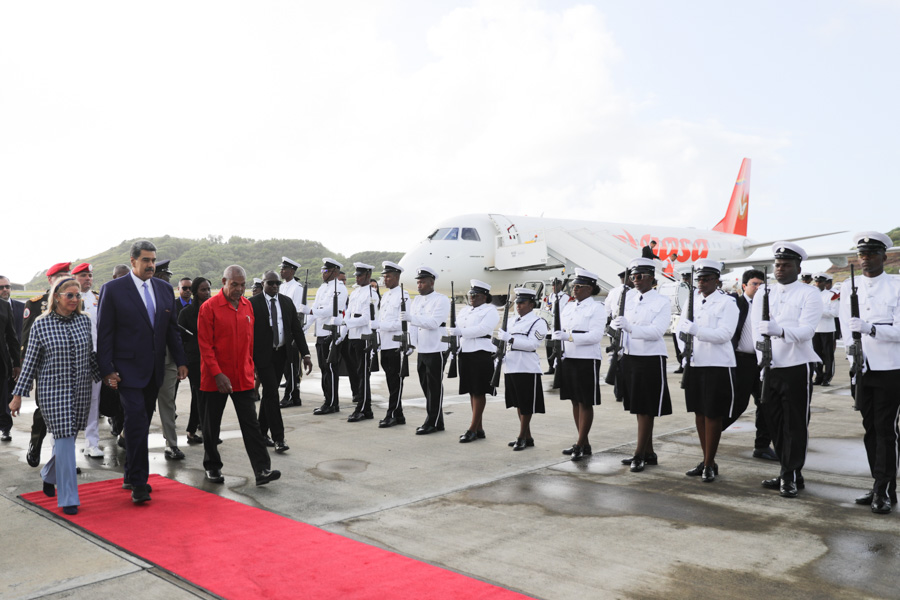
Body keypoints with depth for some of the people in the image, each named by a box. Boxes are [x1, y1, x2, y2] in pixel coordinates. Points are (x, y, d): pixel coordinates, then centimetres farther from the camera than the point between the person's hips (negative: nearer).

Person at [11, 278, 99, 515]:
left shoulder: (84, 321, 4)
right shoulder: (41, 324, -5)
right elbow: (30, 362, -2)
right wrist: (18, 394, -2)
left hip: (81, 391, 4)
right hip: (53, 391, -4)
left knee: (67, 438, 13)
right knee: (64, 440, -7)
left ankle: (49, 475, 43)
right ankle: (68, 498, 2)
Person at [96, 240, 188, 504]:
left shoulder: (165, 289, 9)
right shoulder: (113, 289, -5)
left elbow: (172, 329, 14)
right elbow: (104, 333, -5)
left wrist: (181, 361, 8)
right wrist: (107, 370, -10)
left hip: (155, 370, 5)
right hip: (129, 369, -5)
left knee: (142, 423, 12)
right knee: (136, 423, -10)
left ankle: (131, 476, 25)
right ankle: (138, 484, -2)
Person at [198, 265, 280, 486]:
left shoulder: (247, 306, 6)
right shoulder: (209, 307, -10)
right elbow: (205, 345, -12)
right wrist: (218, 374, -18)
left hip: (243, 378, 4)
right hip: (215, 379, -4)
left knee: (251, 424, 0)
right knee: (212, 425, 10)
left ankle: (262, 470, -1)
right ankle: (212, 467, 28)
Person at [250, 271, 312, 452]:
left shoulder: (287, 302, 7)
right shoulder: (253, 304, -6)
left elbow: (297, 328, 6)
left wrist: (305, 354, -2)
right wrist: (249, 360, -12)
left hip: (281, 354, 5)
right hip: (263, 355, -5)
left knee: (269, 393, 14)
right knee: (272, 394, -8)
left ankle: (262, 433, 27)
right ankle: (278, 438, -5)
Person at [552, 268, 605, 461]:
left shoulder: (597, 308, -7)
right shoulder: (569, 307, 14)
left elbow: (595, 336, -18)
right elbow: (560, 330, 20)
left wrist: (569, 337, -24)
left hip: (587, 360, -7)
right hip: (569, 359, 7)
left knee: (585, 403, -1)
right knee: (575, 401, 10)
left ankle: (580, 444, 3)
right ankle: (584, 444, 19)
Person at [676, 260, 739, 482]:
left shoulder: (727, 302, -6)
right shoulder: (692, 299, 10)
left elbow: (725, 334, -18)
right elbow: (681, 325, 12)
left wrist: (696, 330, -29)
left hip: (718, 366, -6)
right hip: (694, 364, 6)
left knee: (712, 415, 0)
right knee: (699, 413, 12)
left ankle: (709, 464, 10)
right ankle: (706, 461, 24)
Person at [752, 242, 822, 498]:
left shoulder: (809, 294, -3)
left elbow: (806, 330, -16)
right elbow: (757, 329, 2)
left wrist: (780, 330, -35)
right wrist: (763, 360, -12)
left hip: (797, 368, -5)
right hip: (770, 369, 5)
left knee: (796, 425, -1)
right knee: (775, 422, 11)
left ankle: (791, 477, 7)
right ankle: (788, 473, 23)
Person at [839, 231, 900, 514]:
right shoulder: (849, 287, 7)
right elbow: (846, 327, 3)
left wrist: (870, 329, -29)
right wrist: (855, 357, -11)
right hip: (861, 369, 4)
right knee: (870, 428, 10)